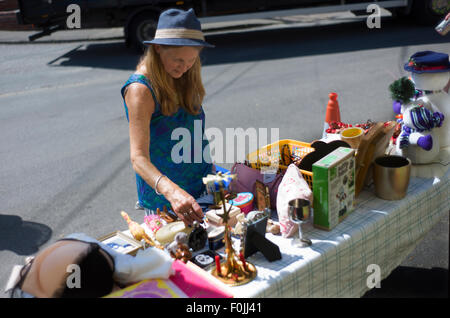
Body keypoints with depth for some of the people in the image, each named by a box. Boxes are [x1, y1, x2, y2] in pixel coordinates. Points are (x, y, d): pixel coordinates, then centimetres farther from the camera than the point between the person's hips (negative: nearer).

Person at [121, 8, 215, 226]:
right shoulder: (140, 90, -23)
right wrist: (171, 191, -46)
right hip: (162, 201, -7)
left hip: (201, 189, 7)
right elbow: (138, 158, -31)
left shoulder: (182, 78, 1)